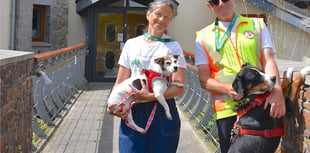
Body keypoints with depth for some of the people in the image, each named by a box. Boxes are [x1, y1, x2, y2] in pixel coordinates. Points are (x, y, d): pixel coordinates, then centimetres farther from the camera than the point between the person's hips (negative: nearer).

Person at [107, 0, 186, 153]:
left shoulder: (173, 46, 5)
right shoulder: (131, 44, 11)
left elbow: (179, 87, -4)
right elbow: (120, 82, 9)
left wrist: (150, 96, -18)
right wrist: (114, 105, -10)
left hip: (163, 112, -1)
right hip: (133, 111, 1)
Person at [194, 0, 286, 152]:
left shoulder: (257, 25, 13)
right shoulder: (203, 37, 9)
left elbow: (269, 61, 0)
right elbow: (204, 80, 4)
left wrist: (277, 91, -18)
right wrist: (228, 89, -16)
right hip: (227, 109, -1)